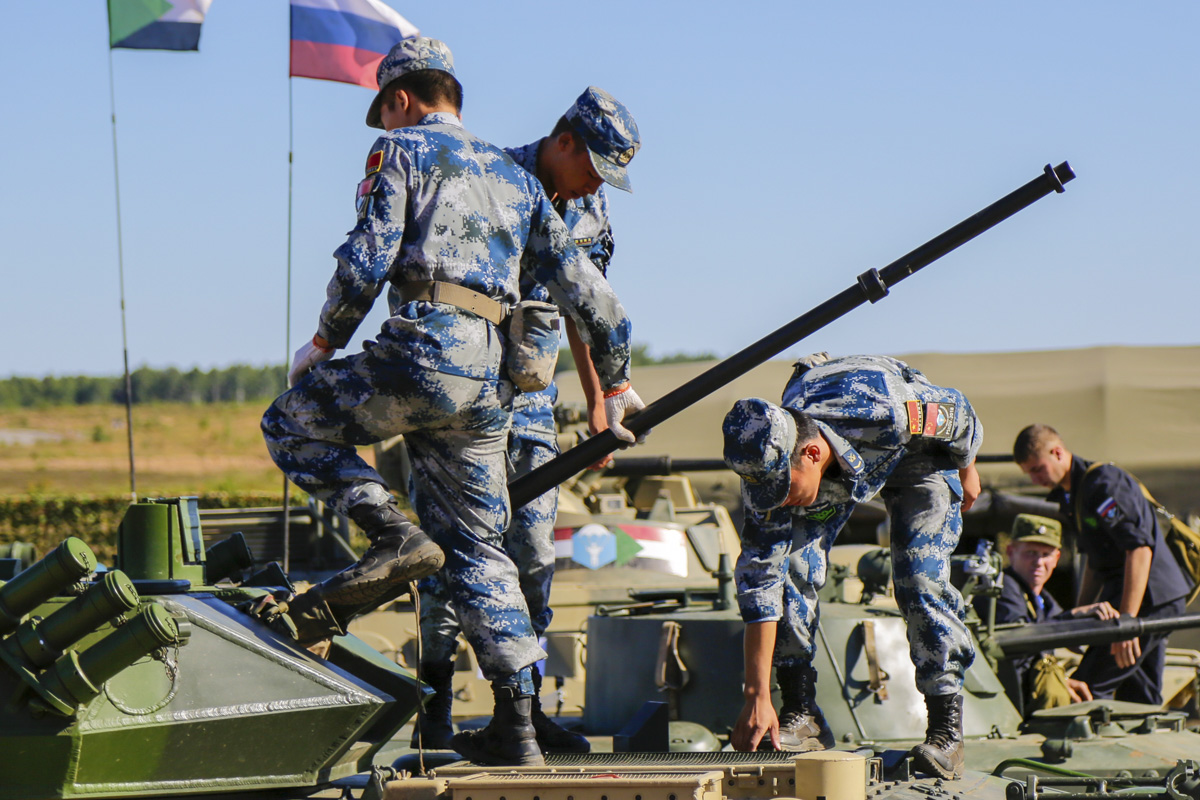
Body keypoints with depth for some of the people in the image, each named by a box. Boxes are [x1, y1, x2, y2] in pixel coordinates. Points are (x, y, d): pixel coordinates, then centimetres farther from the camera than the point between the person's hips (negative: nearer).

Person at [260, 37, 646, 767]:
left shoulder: (400, 153, 8)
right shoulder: (515, 178, 26)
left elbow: (368, 261, -6)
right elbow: (588, 291, 22)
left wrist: (326, 343, 9)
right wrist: (616, 384, 31)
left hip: (427, 351, -6)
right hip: (493, 381, 6)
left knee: (291, 423, 13)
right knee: (478, 548, 12)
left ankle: (394, 534, -8)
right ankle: (517, 726, 5)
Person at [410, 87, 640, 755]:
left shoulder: (591, 211, 6)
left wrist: (599, 403, 18)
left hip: (532, 392, 6)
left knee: (533, 549, 3)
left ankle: (523, 703, 10)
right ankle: (434, 708, -3)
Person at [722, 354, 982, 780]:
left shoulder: (888, 415, -45)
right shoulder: (772, 466, -34)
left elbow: (960, 413, -21)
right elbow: (759, 580, -30)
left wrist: (966, 472, 1)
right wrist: (757, 697, -34)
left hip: (914, 448, -2)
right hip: (838, 469, 2)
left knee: (922, 579, -18)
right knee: (790, 565, -17)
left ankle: (947, 731, -13)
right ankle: (801, 714, -7)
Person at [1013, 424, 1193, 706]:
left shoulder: (1104, 483, -16)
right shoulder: (1068, 495, 15)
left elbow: (1140, 548, -23)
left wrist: (1126, 621, -26)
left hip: (1149, 596, -10)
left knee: (1089, 688, -13)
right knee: (1140, 701, 9)